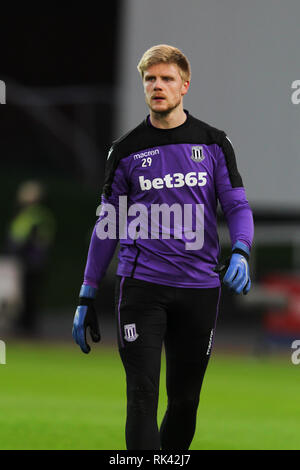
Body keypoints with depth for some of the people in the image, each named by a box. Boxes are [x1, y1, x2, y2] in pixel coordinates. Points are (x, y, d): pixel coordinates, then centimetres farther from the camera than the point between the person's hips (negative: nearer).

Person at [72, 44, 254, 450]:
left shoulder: (214, 143, 7)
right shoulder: (127, 150, 6)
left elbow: (237, 206, 6)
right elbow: (108, 225, 11)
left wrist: (240, 252, -16)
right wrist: (87, 296, 8)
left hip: (199, 287, 1)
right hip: (141, 286, -1)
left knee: (185, 399, 9)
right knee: (143, 396, -11)